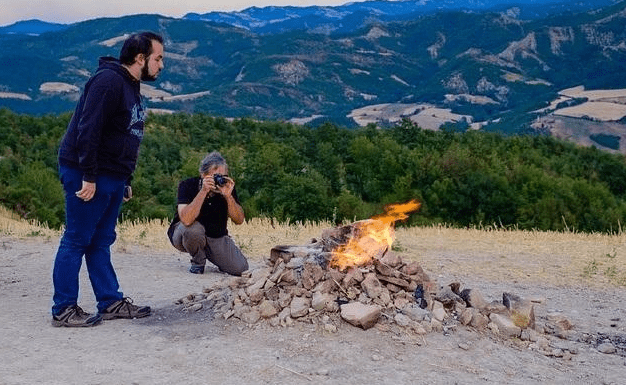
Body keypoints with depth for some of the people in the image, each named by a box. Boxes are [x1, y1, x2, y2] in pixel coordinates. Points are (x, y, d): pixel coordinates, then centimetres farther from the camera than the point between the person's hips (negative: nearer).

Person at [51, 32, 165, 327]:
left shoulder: (131, 87, 15)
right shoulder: (108, 81, -16)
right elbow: (88, 131, -23)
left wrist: (125, 180, 18)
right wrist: (88, 178, -24)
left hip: (112, 178, 9)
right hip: (87, 176, -9)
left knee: (101, 242, 13)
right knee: (76, 241, -2)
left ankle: (111, 302, 19)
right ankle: (63, 310, 6)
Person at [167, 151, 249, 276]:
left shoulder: (227, 187, -11)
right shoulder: (187, 185, -21)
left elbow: (239, 220, -16)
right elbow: (186, 220, -36)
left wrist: (228, 196, -31)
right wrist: (204, 191, -40)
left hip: (216, 237, 3)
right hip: (184, 236, -3)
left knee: (240, 268, -14)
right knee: (194, 228, -38)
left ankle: (209, 254, 17)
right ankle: (198, 261, -6)